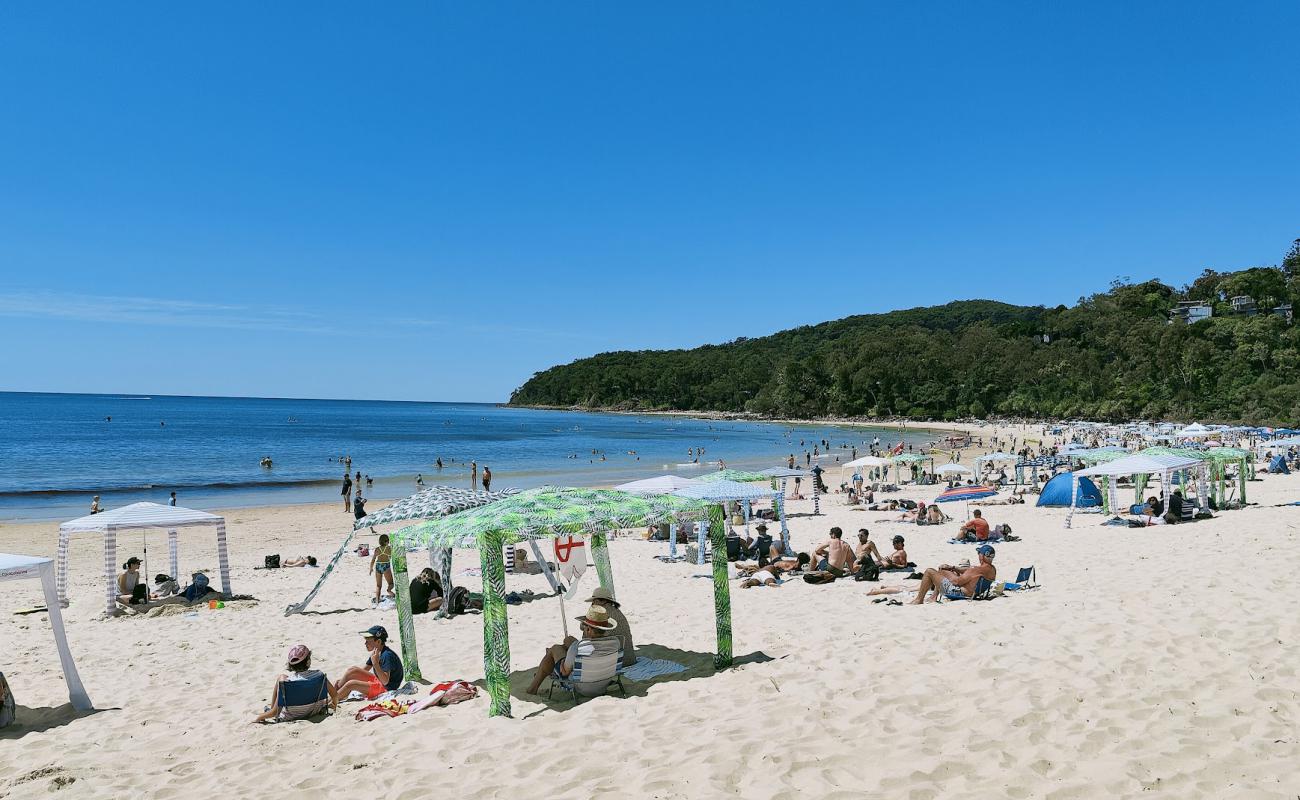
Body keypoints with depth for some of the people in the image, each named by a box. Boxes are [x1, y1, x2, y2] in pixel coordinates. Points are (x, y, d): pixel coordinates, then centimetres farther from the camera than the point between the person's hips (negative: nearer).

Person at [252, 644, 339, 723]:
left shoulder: (286, 682, -25)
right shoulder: (319, 674, -18)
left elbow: (275, 712, -22)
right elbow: (335, 694, -9)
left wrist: (259, 717, -3)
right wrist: (334, 705, 14)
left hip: (290, 717, -2)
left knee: (281, 678, 10)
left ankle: (271, 708, 27)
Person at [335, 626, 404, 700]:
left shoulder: (387, 655, -23)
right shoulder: (376, 652, 7)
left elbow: (385, 681, -30)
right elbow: (364, 670, 18)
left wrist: (376, 663, -39)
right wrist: (343, 680, 12)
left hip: (386, 688, -10)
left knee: (350, 684, -17)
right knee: (352, 670, 3)